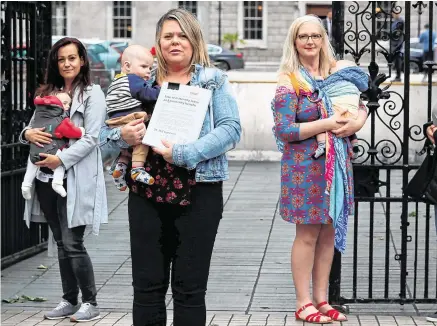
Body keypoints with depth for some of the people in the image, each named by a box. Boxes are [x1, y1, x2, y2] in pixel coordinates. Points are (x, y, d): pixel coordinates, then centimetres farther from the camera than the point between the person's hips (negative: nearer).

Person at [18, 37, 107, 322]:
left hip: (76, 178, -6)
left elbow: (90, 138, -11)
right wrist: (28, 133, -5)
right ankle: (70, 301, 20)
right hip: (47, 179, 6)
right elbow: (32, 129, 19)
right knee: (62, 244, 11)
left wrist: (62, 159, -20)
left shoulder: (92, 94, -2)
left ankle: (91, 303, 3)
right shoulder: (48, 93, 16)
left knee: (73, 244, -8)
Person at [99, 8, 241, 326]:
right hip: (147, 193, 3)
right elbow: (105, 133, 12)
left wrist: (184, 153, -20)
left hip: (197, 193, -2)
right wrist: (123, 136, -11)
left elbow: (231, 129, -9)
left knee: (190, 287, 2)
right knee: (147, 285, 5)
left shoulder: (214, 80, 4)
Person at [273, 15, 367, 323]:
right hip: (306, 165, -6)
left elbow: (360, 105, 16)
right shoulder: (290, 80, -8)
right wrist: (327, 124, -18)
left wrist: (356, 123, -7)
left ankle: (321, 299, 20)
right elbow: (283, 129, -15)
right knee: (308, 234, -1)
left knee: (330, 232, 10)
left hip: (337, 162, 6)